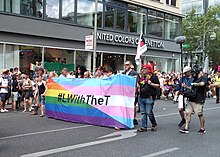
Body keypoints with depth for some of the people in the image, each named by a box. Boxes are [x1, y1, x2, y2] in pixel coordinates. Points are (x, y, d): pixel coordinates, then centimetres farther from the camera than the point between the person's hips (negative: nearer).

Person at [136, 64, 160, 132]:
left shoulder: (153, 76, -2)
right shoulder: (140, 76, 15)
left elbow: (158, 86, -5)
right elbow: (137, 82, 33)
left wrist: (151, 84, -16)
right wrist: (138, 87, 16)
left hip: (149, 97, -6)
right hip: (141, 97, 6)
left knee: (149, 112, -8)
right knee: (143, 112, 8)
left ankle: (154, 125, 14)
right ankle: (144, 127, 13)